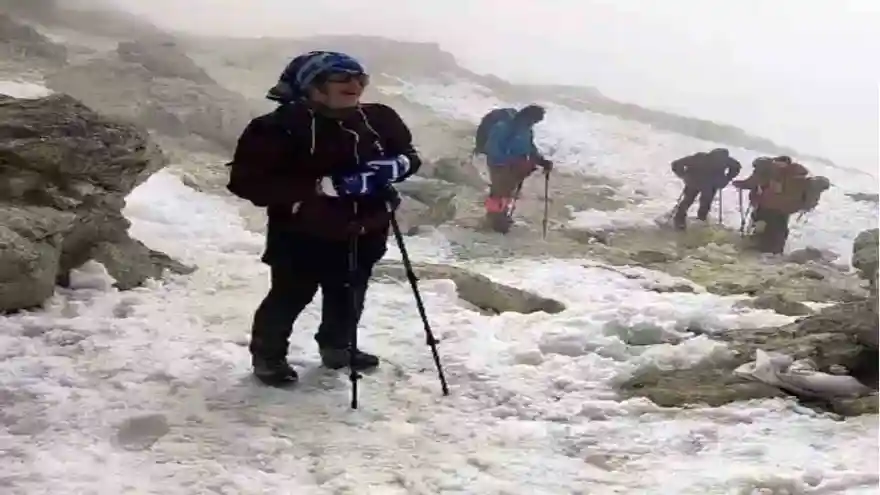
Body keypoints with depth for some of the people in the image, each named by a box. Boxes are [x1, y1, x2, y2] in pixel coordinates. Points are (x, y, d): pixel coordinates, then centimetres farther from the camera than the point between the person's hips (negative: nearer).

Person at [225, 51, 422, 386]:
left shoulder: (378, 119, -1)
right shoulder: (280, 127, -20)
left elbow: (409, 155, 14)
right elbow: (248, 181, -26)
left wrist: (393, 167, -14)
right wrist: (324, 186, -32)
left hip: (364, 231, 6)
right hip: (303, 233, -5)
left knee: (349, 296, 19)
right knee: (290, 297, 3)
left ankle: (337, 347, 44)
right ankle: (268, 355, 27)